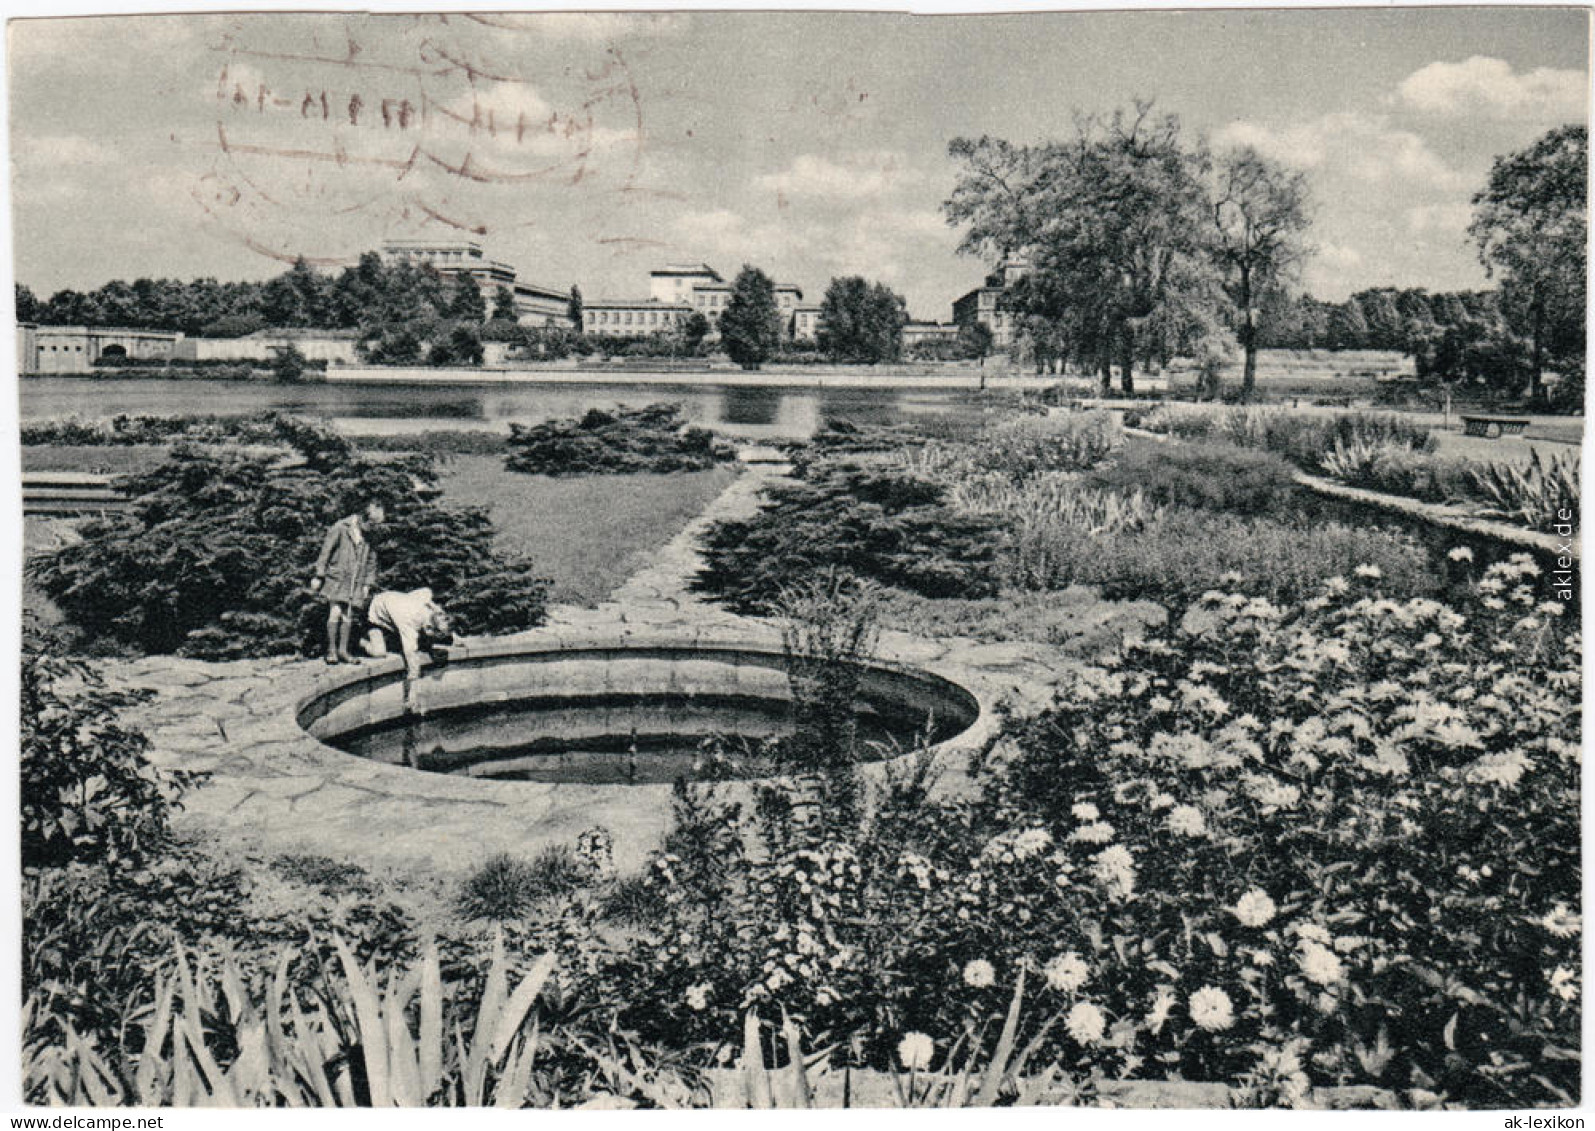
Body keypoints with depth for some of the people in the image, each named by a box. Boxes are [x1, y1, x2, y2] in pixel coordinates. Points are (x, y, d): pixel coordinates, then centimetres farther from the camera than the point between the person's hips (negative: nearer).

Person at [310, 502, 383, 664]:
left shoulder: (367, 536, 8)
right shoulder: (340, 527, -9)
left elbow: (371, 560, 17)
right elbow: (326, 550, -7)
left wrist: (367, 583, 15)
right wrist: (319, 576, -8)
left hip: (356, 582, 5)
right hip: (336, 577, -5)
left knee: (348, 616, 4)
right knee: (335, 612, -12)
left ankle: (343, 650, 12)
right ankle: (331, 649, -3)